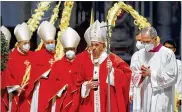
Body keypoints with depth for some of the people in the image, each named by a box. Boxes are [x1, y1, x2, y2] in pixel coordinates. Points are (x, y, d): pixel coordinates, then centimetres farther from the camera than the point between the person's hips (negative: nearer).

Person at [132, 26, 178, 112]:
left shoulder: (167, 54, -7)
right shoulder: (141, 53, 9)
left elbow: (172, 77, -9)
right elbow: (134, 74, 11)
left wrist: (151, 73, -11)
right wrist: (142, 75, -12)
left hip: (161, 98, -5)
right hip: (146, 98, 5)